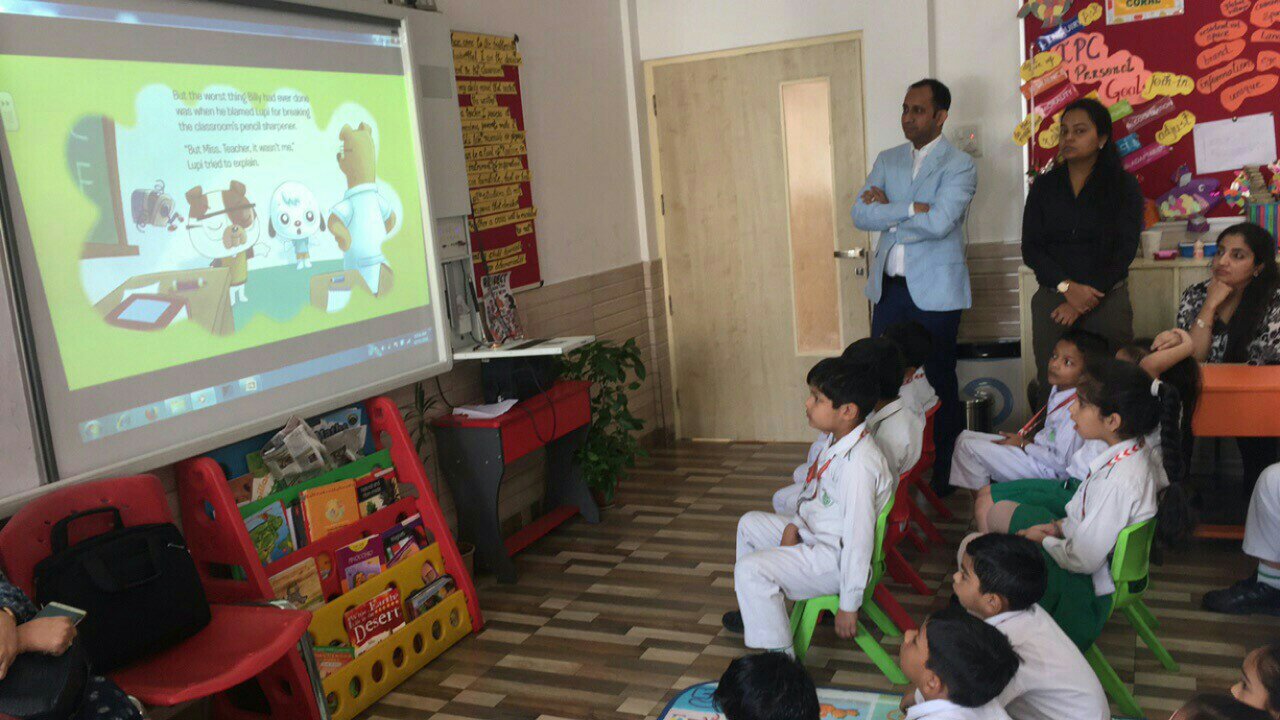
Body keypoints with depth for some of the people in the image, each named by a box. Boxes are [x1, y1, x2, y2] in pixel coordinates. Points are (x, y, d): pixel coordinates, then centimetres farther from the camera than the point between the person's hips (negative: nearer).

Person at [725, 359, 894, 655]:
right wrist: (793, 526, -1)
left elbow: (859, 539, -29)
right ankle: (755, 613, 35)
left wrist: (849, 606, -24)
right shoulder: (839, 442, -1)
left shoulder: (858, 464, -32)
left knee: (751, 569, -22)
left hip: (837, 558, -10)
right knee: (749, 524, 20)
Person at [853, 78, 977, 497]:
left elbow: (939, 222, -21)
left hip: (935, 290, -5)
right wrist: (911, 209, -12)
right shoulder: (888, 160, 12)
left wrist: (887, 210, -9)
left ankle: (943, 475, 17)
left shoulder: (959, 166, -5)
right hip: (889, 287, 5)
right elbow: (861, 215, -1)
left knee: (939, 383, 4)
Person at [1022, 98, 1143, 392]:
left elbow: (1124, 251, -4)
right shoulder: (1044, 186, 9)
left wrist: (1083, 302, -11)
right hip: (1051, 300, 2)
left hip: (1106, 300, -2)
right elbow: (1030, 248, 2)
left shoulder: (1124, 186, 3)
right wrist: (1067, 287, -13)